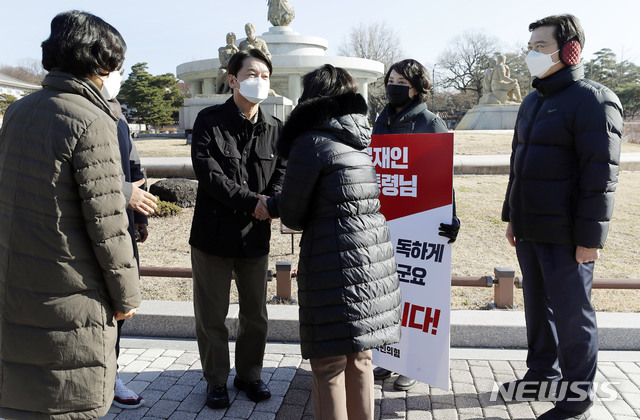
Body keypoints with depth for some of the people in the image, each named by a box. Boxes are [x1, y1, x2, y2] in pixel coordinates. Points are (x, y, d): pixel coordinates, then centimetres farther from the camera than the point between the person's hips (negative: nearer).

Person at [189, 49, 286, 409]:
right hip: (214, 234, -3)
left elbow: (282, 175, 1)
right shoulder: (210, 121, -5)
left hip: (256, 235, 3)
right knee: (212, 315, 9)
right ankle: (217, 380, 27)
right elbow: (208, 173, -15)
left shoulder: (275, 129, 6)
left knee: (256, 315, 14)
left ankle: (250, 374, 34)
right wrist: (251, 201, -21)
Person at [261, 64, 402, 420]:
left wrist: (267, 204, 20)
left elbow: (292, 213, -4)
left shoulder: (311, 143, -9)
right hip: (374, 260, 8)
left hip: (336, 265, -7)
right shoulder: (364, 141, 13)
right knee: (359, 357, 17)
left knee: (329, 363, 3)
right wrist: (272, 205, 24)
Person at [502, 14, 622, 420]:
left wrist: (589, 236, -19)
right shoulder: (533, 102, 15)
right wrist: (512, 214, 19)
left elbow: (601, 175, -16)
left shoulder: (593, 101, -11)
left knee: (571, 313, 2)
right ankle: (542, 373, 35)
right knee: (538, 304, 18)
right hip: (529, 230, 8)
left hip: (565, 236, -8)